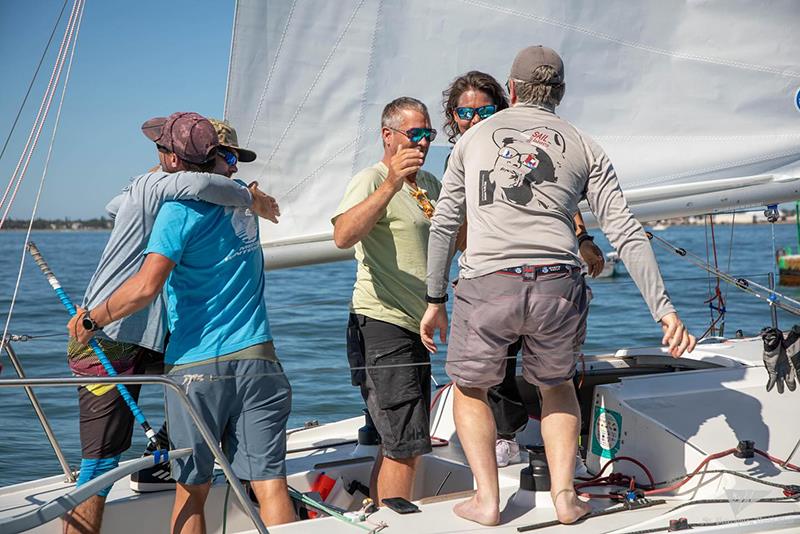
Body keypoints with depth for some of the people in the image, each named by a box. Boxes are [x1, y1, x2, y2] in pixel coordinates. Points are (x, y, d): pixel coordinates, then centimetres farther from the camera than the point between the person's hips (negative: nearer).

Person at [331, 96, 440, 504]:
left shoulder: (428, 183, 17)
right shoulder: (371, 180, -10)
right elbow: (343, 236, -31)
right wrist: (391, 185, -41)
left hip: (414, 328, 10)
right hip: (381, 323, -9)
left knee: (399, 446, 15)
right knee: (404, 448, -12)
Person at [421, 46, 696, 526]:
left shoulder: (475, 136, 17)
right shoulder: (584, 147, 15)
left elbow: (444, 224, 13)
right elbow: (627, 232, 6)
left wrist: (435, 300, 19)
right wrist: (665, 310, 4)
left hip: (487, 286, -1)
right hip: (558, 288, 1)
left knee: (469, 389, 23)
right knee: (557, 386, 28)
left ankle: (487, 500, 14)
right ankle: (564, 495, 16)